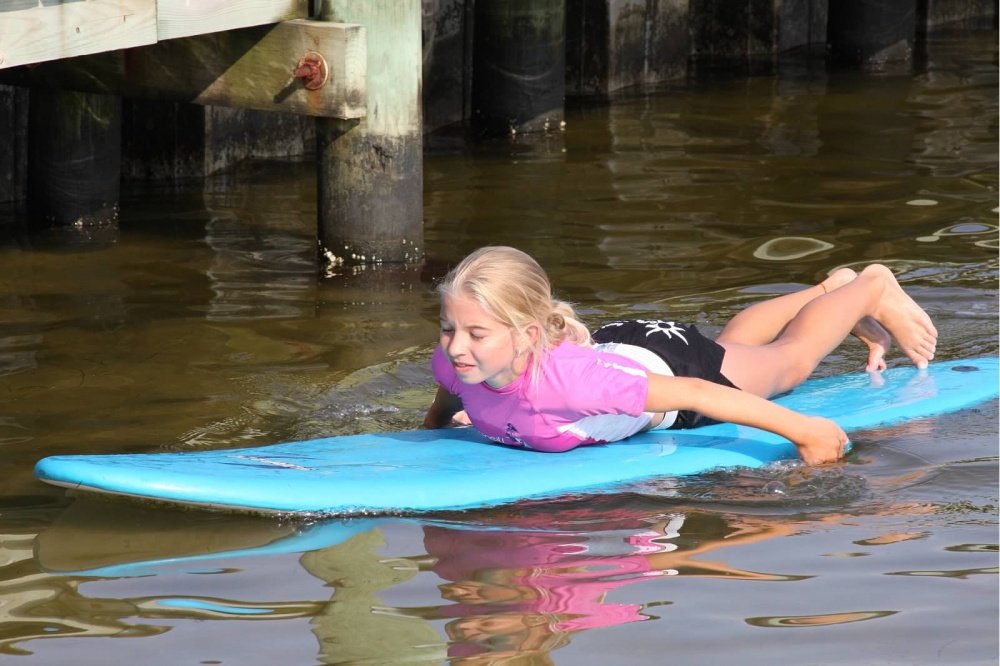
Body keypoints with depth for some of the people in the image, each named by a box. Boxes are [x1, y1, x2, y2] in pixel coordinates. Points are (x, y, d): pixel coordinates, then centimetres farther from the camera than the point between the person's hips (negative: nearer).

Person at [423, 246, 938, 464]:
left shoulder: (564, 378, -50)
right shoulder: (453, 365, -34)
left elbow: (694, 392, -41)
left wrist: (804, 431, -36)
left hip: (671, 362, -6)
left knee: (790, 359, 26)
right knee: (730, 343, 36)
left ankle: (872, 292, 53)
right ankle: (831, 288, 62)